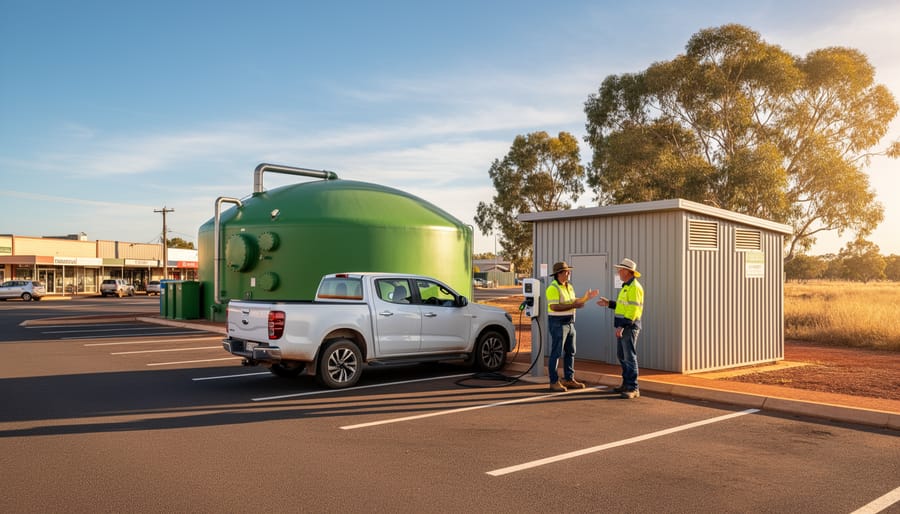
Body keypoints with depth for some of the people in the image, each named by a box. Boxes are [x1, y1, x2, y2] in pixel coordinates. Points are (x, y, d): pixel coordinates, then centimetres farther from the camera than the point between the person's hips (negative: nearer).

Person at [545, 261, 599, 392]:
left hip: (569, 323, 9)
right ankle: (554, 382, 3)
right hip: (558, 323, -9)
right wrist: (573, 306, -26)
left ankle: (569, 379, 21)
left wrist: (586, 298, 9)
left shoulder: (569, 286, 12)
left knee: (570, 352, 12)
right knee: (556, 353, -4)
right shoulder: (553, 288, -16)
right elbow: (554, 307, -24)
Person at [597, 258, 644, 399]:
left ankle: (633, 389, -6)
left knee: (630, 357, -9)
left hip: (629, 326, -10)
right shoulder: (626, 286, 17)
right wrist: (608, 303, 20)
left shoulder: (634, 287, -15)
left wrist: (622, 326, -25)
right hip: (623, 326, 10)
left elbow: (633, 309, -22)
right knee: (621, 356, 14)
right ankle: (626, 384, 22)